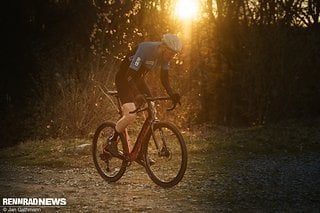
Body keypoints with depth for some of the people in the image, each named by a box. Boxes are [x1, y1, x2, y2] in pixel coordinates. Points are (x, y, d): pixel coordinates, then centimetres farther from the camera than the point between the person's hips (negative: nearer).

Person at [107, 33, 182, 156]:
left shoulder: (165, 55, -10)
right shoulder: (145, 50, -32)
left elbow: (164, 78, 0)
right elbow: (129, 75, -35)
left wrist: (172, 94, -18)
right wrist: (138, 95, -47)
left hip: (138, 80, 8)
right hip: (124, 79, -8)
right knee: (131, 115, -24)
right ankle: (111, 142, -1)